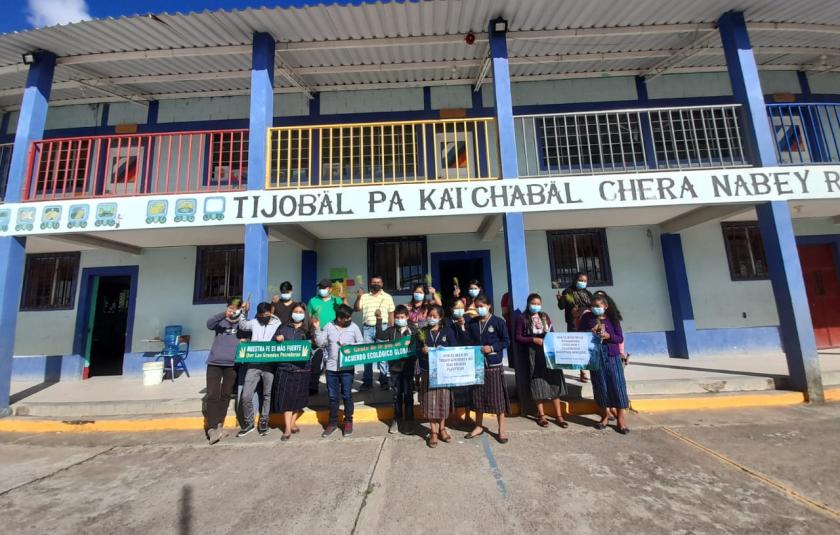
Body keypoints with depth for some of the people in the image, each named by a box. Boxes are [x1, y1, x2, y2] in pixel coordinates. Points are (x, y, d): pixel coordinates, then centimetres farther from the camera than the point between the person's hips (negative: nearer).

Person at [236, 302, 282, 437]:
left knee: (267, 395, 8)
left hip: (270, 364, -2)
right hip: (253, 364, 2)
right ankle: (248, 423, 22)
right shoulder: (254, 322, 8)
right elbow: (242, 326, 27)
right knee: (246, 396, 1)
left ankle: (263, 422, 25)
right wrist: (243, 313, 13)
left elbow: (282, 342, 1)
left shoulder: (278, 324, 0)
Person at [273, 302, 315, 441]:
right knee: (286, 397, 0)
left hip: (302, 367, -1)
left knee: (298, 397, 5)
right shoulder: (284, 328, 12)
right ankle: (288, 428, 7)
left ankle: (292, 422, 24)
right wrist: (278, 340, -5)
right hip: (285, 366, 1)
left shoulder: (308, 329, 7)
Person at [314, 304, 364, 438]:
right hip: (331, 367, 2)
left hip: (347, 367, -1)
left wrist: (350, 345, -15)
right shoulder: (328, 327, 0)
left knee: (347, 395, 6)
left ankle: (348, 421, 23)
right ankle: (333, 422, 26)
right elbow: (320, 344, -1)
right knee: (332, 396, 11)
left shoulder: (353, 327, -3)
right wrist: (317, 329, -9)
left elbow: (361, 343, 0)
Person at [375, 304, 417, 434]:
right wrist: (379, 320, -22)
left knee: (408, 394, 9)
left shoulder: (413, 330, -2)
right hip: (394, 367, 1)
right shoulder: (391, 330, 0)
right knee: (397, 394, 12)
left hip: (408, 367, -1)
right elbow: (380, 336, -16)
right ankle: (396, 419, 25)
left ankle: (409, 420, 22)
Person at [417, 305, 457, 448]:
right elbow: (417, 351, 2)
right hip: (427, 371, 0)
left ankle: (442, 428, 29)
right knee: (430, 400, 3)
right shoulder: (422, 332, 3)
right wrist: (422, 351, -18)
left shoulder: (448, 331, -1)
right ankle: (433, 431, 17)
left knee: (443, 398, 9)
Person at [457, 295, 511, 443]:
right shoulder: (472, 322, 5)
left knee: (497, 397, 3)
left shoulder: (498, 321, -7)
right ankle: (478, 426, 29)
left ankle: (501, 429, 19)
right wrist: (462, 328, -11)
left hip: (494, 364, -4)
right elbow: (467, 341, 1)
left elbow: (506, 341, -6)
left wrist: (492, 348, -17)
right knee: (478, 396, 13)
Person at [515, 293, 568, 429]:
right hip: (533, 353, -4)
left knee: (554, 381, 3)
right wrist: (534, 339, -16)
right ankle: (541, 415, 15)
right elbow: (517, 337, -6)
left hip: (549, 351, 4)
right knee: (538, 383, 2)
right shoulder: (522, 318, -2)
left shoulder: (545, 316, 12)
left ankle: (558, 415, 12)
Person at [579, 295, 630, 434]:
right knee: (600, 386, 7)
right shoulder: (587, 317, 1)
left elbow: (620, 338, -2)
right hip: (595, 356, 1)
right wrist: (590, 332, -16)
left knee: (617, 385, 1)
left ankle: (621, 419, 12)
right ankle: (605, 415, 24)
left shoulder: (612, 318, -1)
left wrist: (608, 336, -20)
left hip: (612, 356, -1)